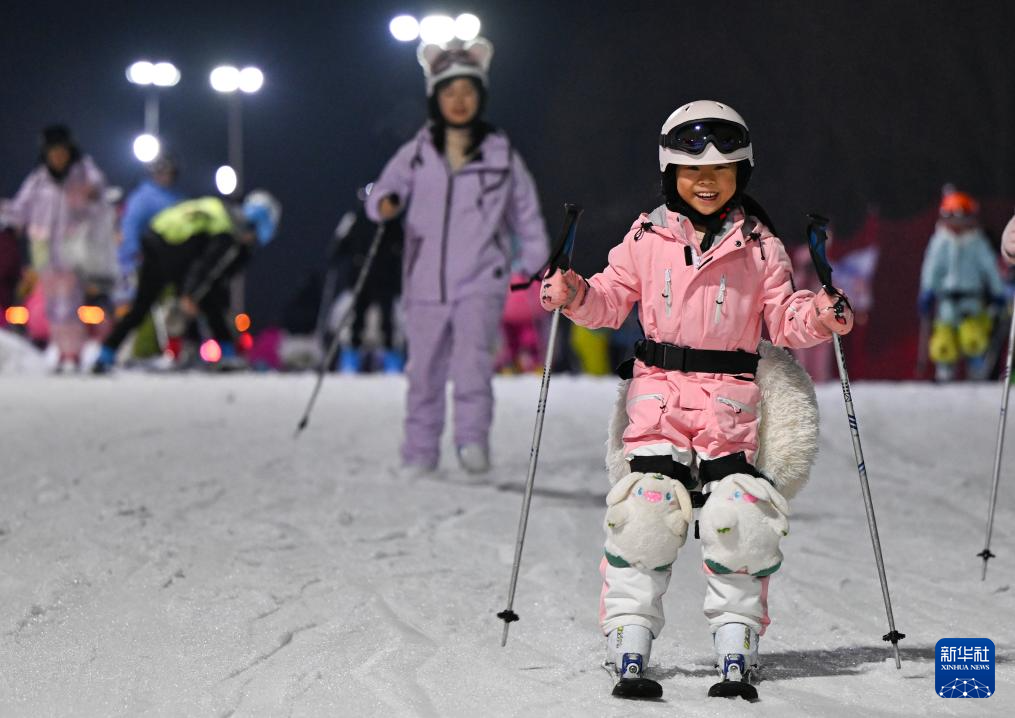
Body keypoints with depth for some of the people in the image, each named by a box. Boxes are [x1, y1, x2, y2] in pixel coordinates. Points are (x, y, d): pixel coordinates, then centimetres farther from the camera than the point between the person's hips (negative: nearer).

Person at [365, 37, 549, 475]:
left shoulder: (501, 154, 5)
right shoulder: (417, 153, 5)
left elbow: (526, 213, 13)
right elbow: (387, 189, -4)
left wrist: (535, 264, 14)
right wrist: (385, 203, -28)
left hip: (480, 281, -2)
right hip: (426, 282, 2)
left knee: (473, 359, -21)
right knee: (424, 371, 7)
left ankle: (473, 440, -23)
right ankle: (420, 451, 19)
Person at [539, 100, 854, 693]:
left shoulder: (759, 246, 8)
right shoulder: (647, 239, 9)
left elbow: (783, 318, 8)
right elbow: (612, 300, 10)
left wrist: (817, 317, -12)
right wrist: (576, 295, -9)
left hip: (730, 396, 0)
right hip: (659, 386, 0)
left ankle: (737, 629, 1)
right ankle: (631, 629, -6)